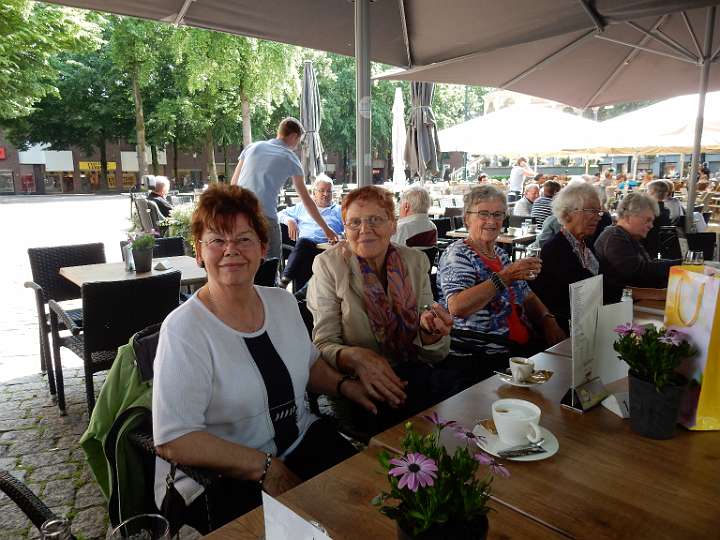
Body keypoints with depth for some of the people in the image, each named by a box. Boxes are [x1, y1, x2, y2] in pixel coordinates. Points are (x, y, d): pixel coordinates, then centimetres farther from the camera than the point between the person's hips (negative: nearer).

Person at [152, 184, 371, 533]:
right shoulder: (184, 328, -17)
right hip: (218, 478, -6)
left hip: (301, 440, 6)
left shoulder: (283, 301, 2)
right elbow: (173, 441, -20)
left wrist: (343, 385, -1)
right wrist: (265, 468, -20)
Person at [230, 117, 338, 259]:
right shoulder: (291, 159, 10)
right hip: (265, 217, -4)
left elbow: (233, 185, 19)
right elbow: (307, 200, 14)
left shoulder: (252, 147, 18)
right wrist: (326, 228, 22)